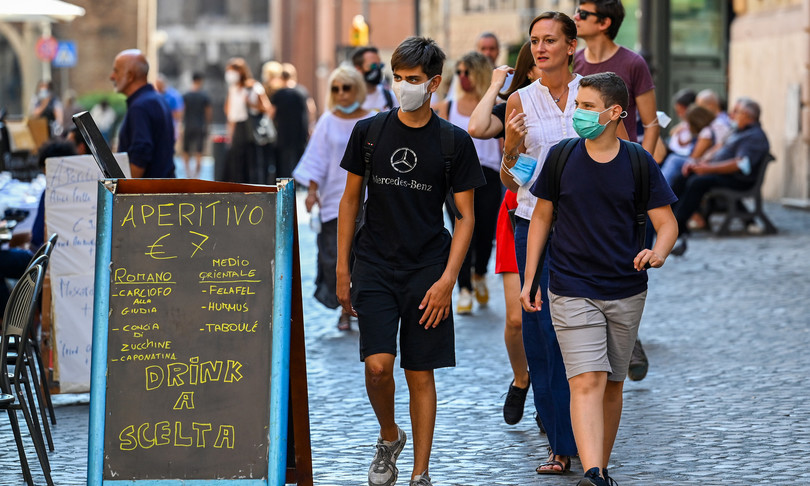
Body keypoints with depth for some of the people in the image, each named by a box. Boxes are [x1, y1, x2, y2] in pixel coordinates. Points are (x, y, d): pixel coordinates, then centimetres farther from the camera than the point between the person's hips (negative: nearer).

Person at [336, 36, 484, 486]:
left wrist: (447, 279, -10)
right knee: (378, 365, -12)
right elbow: (350, 200, 10)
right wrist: (342, 270, 6)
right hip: (375, 267, 1)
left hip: (427, 271, -1)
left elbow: (465, 216, 0)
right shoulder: (369, 131, 2)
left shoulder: (454, 142, -2)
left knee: (420, 373, 2)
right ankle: (389, 438, 16)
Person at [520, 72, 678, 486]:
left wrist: (657, 253, -24)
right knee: (587, 382, -15)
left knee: (612, 385, 11)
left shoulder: (639, 164, -2)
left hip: (626, 292, 2)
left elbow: (667, 223, -1)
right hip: (571, 291, -1)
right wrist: (528, 280, 7)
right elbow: (541, 217, 9)